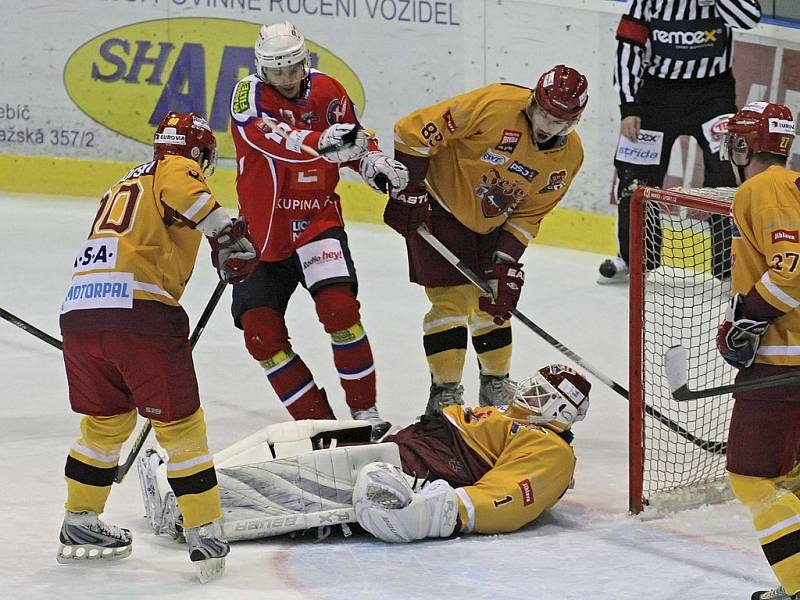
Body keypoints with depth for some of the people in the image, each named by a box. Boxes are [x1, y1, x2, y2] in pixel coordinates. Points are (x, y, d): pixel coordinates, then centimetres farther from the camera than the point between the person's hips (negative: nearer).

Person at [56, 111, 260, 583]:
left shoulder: (126, 184, 33)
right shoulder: (179, 169, 10)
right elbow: (182, 191, -16)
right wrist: (228, 233, -24)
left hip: (78, 309, 7)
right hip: (137, 309, -7)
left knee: (106, 421, 24)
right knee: (180, 426, 2)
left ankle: (79, 526, 30)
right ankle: (205, 537, 3)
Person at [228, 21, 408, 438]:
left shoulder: (327, 91, -1)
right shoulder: (248, 95, -10)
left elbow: (352, 142, 15)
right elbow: (269, 137, -32)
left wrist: (374, 162, -8)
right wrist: (319, 141, -50)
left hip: (317, 221, 0)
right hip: (262, 230, 0)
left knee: (338, 306, -22)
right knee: (260, 330, -6)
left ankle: (364, 409, -9)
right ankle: (316, 419, 5)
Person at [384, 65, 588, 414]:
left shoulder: (569, 156, -10)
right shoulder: (494, 105, -30)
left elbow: (528, 215, -1)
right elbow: (414, 130, -26)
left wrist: (505, 263, -11)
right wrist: (408, 191, -23)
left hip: (491, 225, 6)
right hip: (440, 207, -6)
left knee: (494, 302, 12)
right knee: (454, 298, -10)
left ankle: (496, 385, 32)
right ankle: (445, 393, -2)